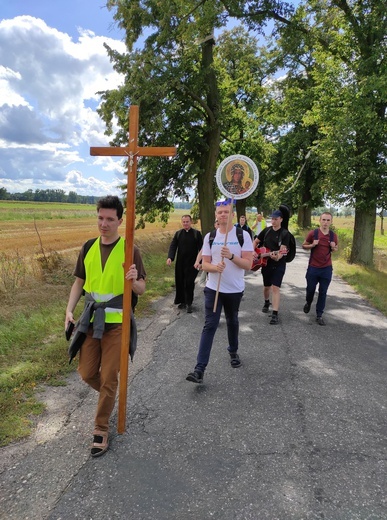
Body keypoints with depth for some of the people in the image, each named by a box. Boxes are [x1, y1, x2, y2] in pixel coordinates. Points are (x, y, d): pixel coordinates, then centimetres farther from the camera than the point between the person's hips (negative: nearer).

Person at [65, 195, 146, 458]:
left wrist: (134, 281, -30)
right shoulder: (88, 248, 4)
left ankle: (101, 429, 23)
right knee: (87, 373, 12)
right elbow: (79, 282, 12)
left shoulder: (130, 250, -8)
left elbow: (141, 290, -7)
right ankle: (109, 396, 44)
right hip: (90, 320, 4)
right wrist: (70, 310, 0)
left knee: (109, 378, 3)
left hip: (116, 322, -4)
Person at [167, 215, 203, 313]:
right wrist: (170, 257, -16)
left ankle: (189, 303, 9)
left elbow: (201, 248, -4)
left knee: (189, 283, -3)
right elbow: (173, 246, 0)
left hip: (192, 264, -3)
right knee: (180, 283, 9)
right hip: (180, 263, 3)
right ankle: (182, 301, 24)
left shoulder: (197, 233, -2)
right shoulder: (178, 233, 7)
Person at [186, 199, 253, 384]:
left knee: (232, 323, 18)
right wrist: (215, 267, -23)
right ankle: (200, 369, -6)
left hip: (234, 290, 0)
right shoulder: (210, 236, 1)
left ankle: (233, 352, 45)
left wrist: (231, 256, -28)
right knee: (209, 326, -5)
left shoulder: (243, 235, -6)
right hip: (213, 288, 1)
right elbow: (205, 265, 0)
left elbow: (248, 264, -11)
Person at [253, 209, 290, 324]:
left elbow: (283, 250, -20)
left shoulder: (285, 233, -10)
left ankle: (275, 314, -11)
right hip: (265, 263, 4)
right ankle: (266, 302, 47)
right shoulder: (266, 230, 3)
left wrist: (277, 257, -40)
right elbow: (256, 242, 12)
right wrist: (253, 251, -5)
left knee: (275, 288, -13)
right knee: (267, 286, 18)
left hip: (279, 265, -4)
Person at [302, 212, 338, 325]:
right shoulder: (312, 233, -8)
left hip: (327, 269, 1)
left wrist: (333, 248, -9)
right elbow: (304, 246, 4)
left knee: (323, 292, 4)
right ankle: (308, 303, 43)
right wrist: (312, 245, -17)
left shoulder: (333, 235, -1)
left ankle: (319, 315, 15)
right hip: (313, 268, -1)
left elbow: (336, 248, 15)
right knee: (310, 289, 11)